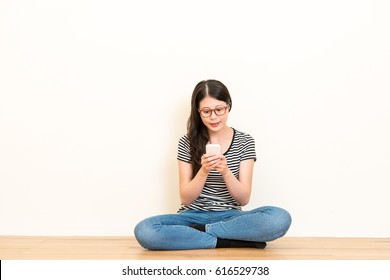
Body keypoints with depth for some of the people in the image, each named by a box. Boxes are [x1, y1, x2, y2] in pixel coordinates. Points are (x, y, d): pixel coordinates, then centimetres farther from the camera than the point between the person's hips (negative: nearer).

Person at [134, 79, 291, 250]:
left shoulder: (244, 142, 3)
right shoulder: (187, 143, 2)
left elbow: (244, 199, -2)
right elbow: (185, 199, -2)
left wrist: (226, 172, -20)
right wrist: (204, 171, -20)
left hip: (230, 217, 0)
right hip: (194, 215, 0)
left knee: (280, 218, -31)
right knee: (144, 231, -31)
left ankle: (198, 231, -18)